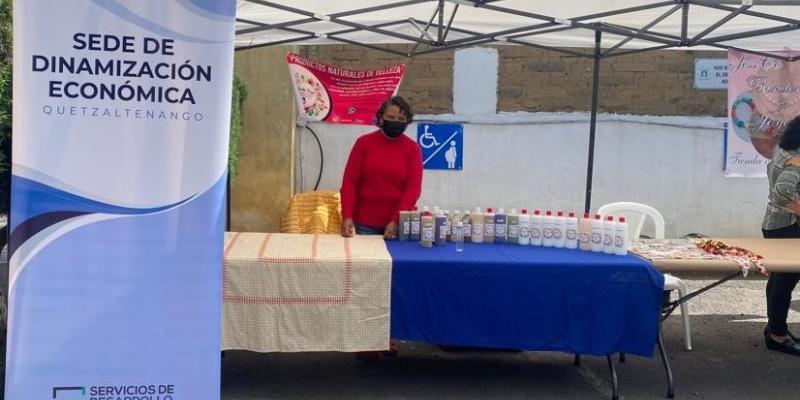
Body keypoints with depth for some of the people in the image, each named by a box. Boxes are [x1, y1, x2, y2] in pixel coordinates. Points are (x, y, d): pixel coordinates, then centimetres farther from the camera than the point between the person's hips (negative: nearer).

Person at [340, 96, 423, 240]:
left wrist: (396, 221, -16)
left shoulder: (412, 148, 0)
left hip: (399, 224, 0)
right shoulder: (363, 143, 1)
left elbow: (413, 188, -6)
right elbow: (349, 182, 0)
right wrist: (347, 216, -11)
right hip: (365, 223, 0)